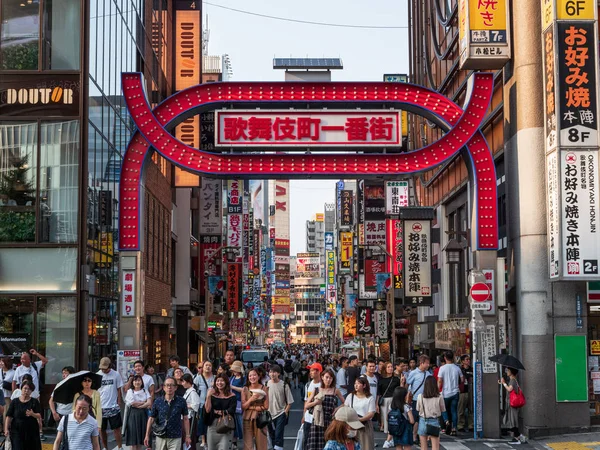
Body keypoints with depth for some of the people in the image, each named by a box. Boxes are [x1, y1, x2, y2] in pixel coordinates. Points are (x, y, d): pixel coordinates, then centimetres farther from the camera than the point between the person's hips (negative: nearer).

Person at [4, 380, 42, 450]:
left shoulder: (34, 402, 3)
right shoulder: (15, 402, 5)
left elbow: (39, 416, -6)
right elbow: (9, 417, 2)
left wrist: (32, 414, -27)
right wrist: (6, 429, -8)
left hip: (32, 432, 0)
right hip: (17, 432, 0)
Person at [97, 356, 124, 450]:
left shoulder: (116, 374, -3)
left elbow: (119, 390, 3)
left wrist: (119, 403, -1)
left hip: (113, 407, -2)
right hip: (101, 407, 2)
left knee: (117, 428, 0)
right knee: (101, 429, 10)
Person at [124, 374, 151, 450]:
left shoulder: (145, 391, 8)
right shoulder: (130, 391, -1)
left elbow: (149, 403, -4)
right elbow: (133, 404, -12)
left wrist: (139, 405, -12)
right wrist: (144, 402, -3)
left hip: (143, 415, 3)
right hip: (133, 415, -3)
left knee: (141, 438, 5)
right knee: (133, 438, -3)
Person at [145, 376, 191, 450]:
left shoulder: (181, 401, -2)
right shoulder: (157, 401, 0)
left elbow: (185, 419, 4)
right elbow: (151, 419, 5)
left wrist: (187, 435, 2)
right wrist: (147, 436, 3)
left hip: (175, 438, -2)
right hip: (160, 437, 2)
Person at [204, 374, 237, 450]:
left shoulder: (232, 396, -1)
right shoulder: (212, 394, 4)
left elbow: (230, 411, -8)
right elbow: (207, 410, -4)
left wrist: (217, 412, -3)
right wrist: (208, 396, -12)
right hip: (212, 425, 3)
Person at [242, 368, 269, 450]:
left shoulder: (264, 389, 1)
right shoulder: (245, 389, 5)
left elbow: (266, 406, -3)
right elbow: (243, 406, 1)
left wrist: (251, 407, -6)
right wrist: (250, 399, -16)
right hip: (248, 419, 1)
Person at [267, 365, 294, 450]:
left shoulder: (284, 385, -7)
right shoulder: (267, 384, 2)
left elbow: (289, 401, -4)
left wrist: (285, 412, -9)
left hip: (280, 414, -4)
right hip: (269, 414, 4)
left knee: (278, 435, -13)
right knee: (272, 436, 12)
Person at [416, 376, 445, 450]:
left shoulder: (420, 397, -8)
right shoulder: (439, 398, -10)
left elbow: (418, 409, 3)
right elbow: (443, 410, 1)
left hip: (423, 421, 1)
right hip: (434, 422, -1)